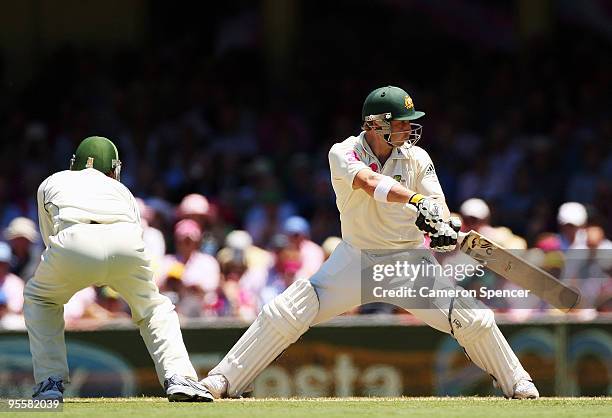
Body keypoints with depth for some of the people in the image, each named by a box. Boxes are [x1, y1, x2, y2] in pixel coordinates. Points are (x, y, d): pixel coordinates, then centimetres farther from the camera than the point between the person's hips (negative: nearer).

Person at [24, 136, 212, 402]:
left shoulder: (50, 183, 38)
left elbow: (49, 239, 40)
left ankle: (50, 382, 17)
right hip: (126, 241, 1)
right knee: (154, 307, 25)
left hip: (74, 243, -1)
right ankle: (178, 377, 4)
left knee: (39, 299, 28)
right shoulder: (120, 190, 38)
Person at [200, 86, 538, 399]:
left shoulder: (417, 158, -4)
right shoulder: (344, 153, -13)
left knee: (474, 318, -10)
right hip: (357, 258, -1)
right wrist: (416, 200, -51)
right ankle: (223, 380, -3)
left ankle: (517, 384, 11)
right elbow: (370, 182, -34)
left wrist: (446, 230, -39)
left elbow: (437, 207, -14)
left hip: (409, 259, 2)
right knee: (284, 313, -13)